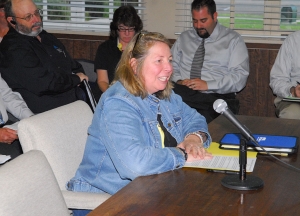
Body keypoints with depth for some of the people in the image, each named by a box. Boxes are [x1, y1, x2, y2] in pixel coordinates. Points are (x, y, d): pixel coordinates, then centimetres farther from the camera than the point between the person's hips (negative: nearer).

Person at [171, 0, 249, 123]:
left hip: (216, 97, -3)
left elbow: (240, 76, -4)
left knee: (204, 117, -39)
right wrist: (178, 81, -6)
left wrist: (208, 85, -15)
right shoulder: (184, 38, 20)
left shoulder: (233, 40, 6)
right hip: (183, 94, 4)